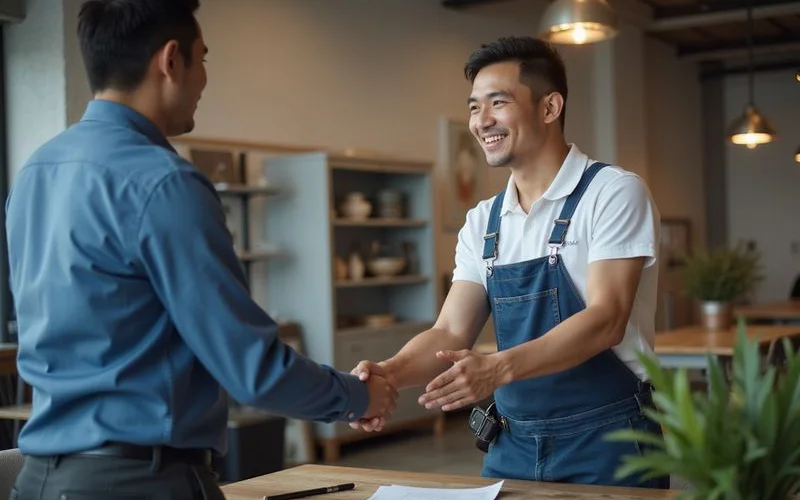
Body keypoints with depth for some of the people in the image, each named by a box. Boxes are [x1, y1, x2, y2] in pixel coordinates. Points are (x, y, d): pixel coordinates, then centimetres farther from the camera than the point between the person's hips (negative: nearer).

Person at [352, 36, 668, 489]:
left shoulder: (614, 192, -10)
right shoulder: (483, 222, 7)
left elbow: (605, 320, -20)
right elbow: (451, 334, 2)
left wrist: (498, 368, -33)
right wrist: (390, 372, -19)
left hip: (606, 442, -5)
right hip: (513, 446, 5)